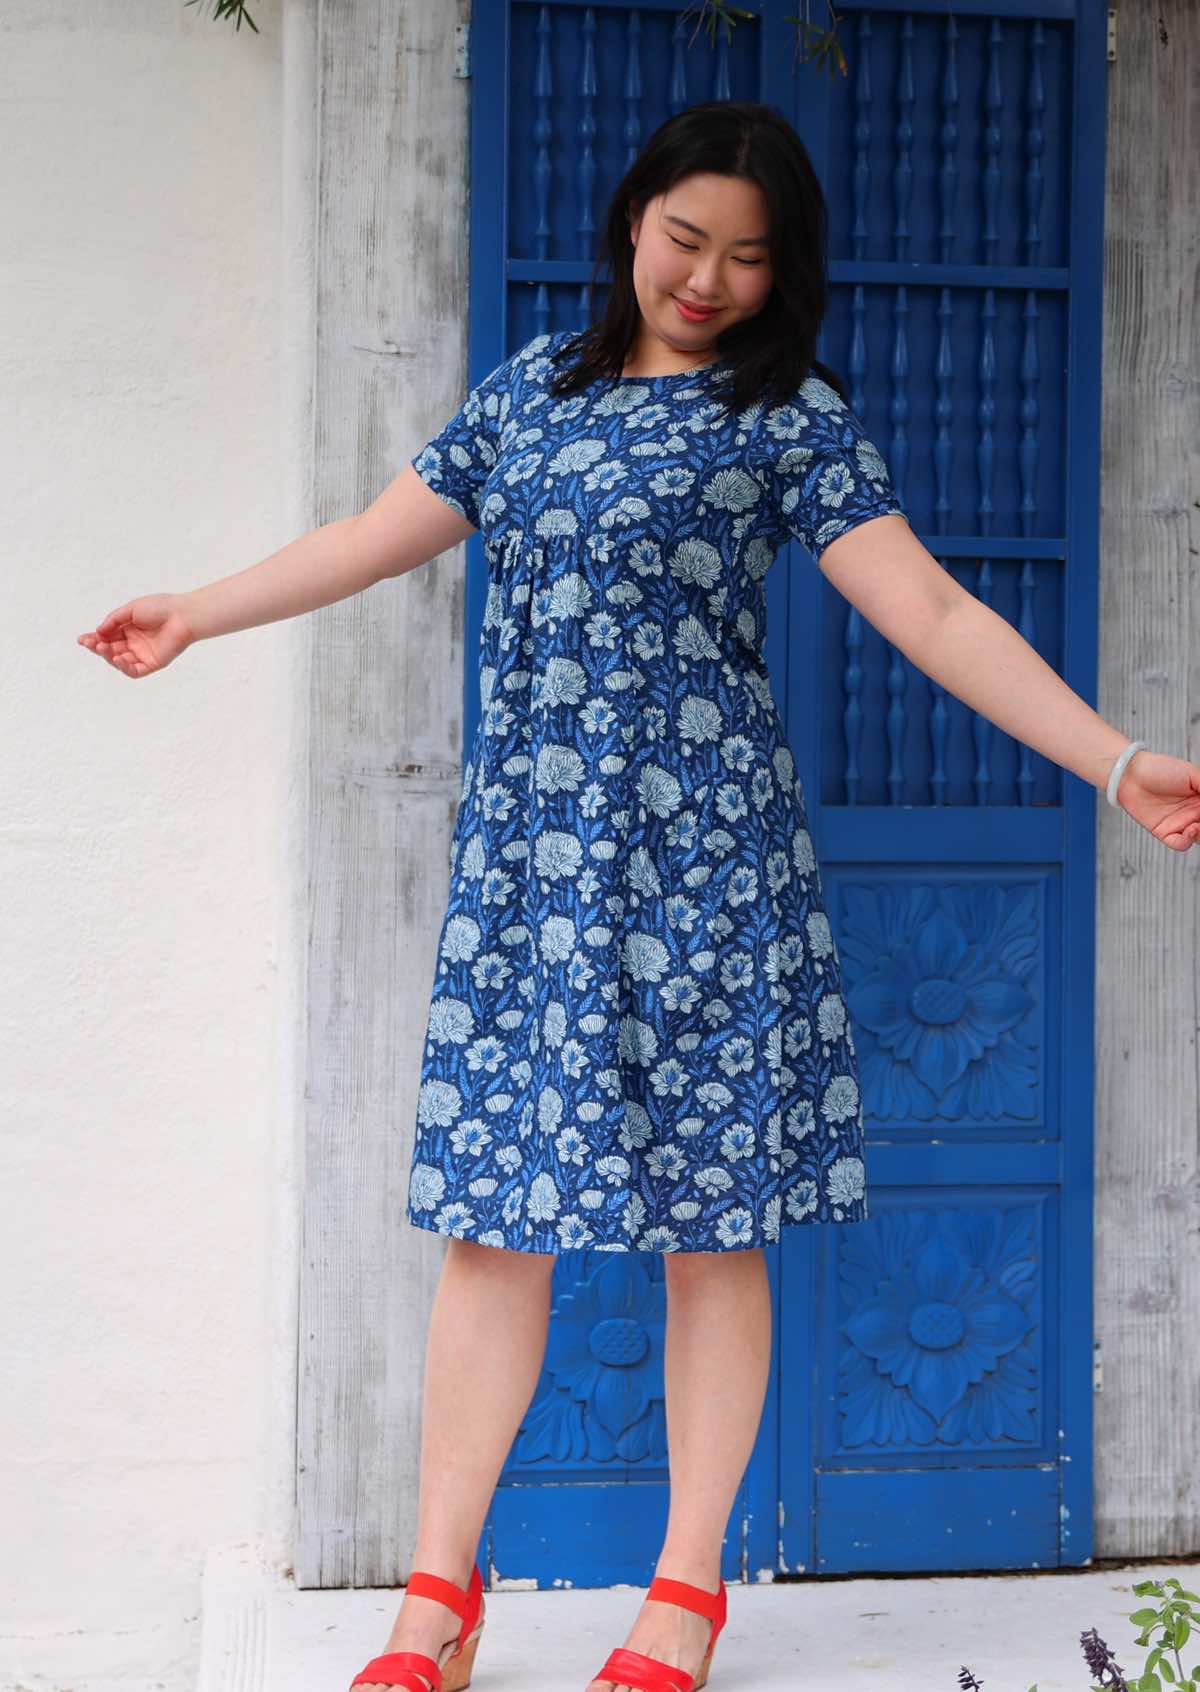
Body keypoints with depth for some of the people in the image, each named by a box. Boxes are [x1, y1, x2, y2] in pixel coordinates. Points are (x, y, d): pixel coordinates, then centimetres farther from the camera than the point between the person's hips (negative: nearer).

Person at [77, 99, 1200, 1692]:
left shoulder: (792, 415, 1)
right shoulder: (534, 381, 14)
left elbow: (933, 614, -7)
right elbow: (387, 531, 23)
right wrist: (198, 613, 28)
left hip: (698, 852, -3)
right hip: (523, 850, 3)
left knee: (710, 1221, 2)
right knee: (494, 1216, 4)